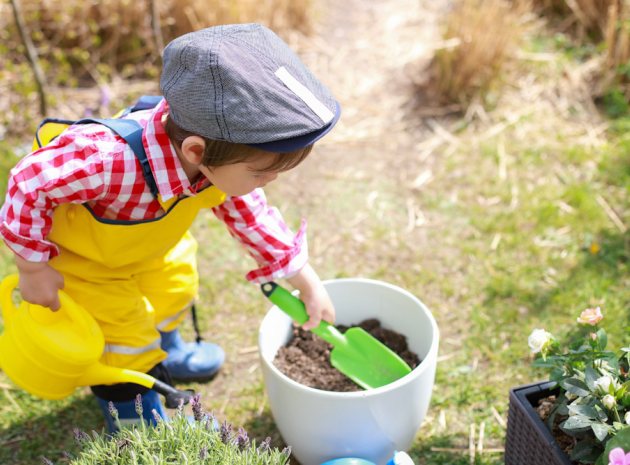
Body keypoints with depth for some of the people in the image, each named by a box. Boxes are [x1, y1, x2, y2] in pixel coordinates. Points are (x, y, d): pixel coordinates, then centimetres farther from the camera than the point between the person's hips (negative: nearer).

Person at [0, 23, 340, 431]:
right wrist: (33, 269, -22)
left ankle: (162, 352, 58)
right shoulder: (112, 164, -49)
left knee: (175, 292, 25)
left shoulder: (220, 158, -26)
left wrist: (307, 282, -7)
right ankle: (133, 415, 35)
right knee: (124, 330, 5)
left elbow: (248, 212, -9)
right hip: (79, 255, -6)